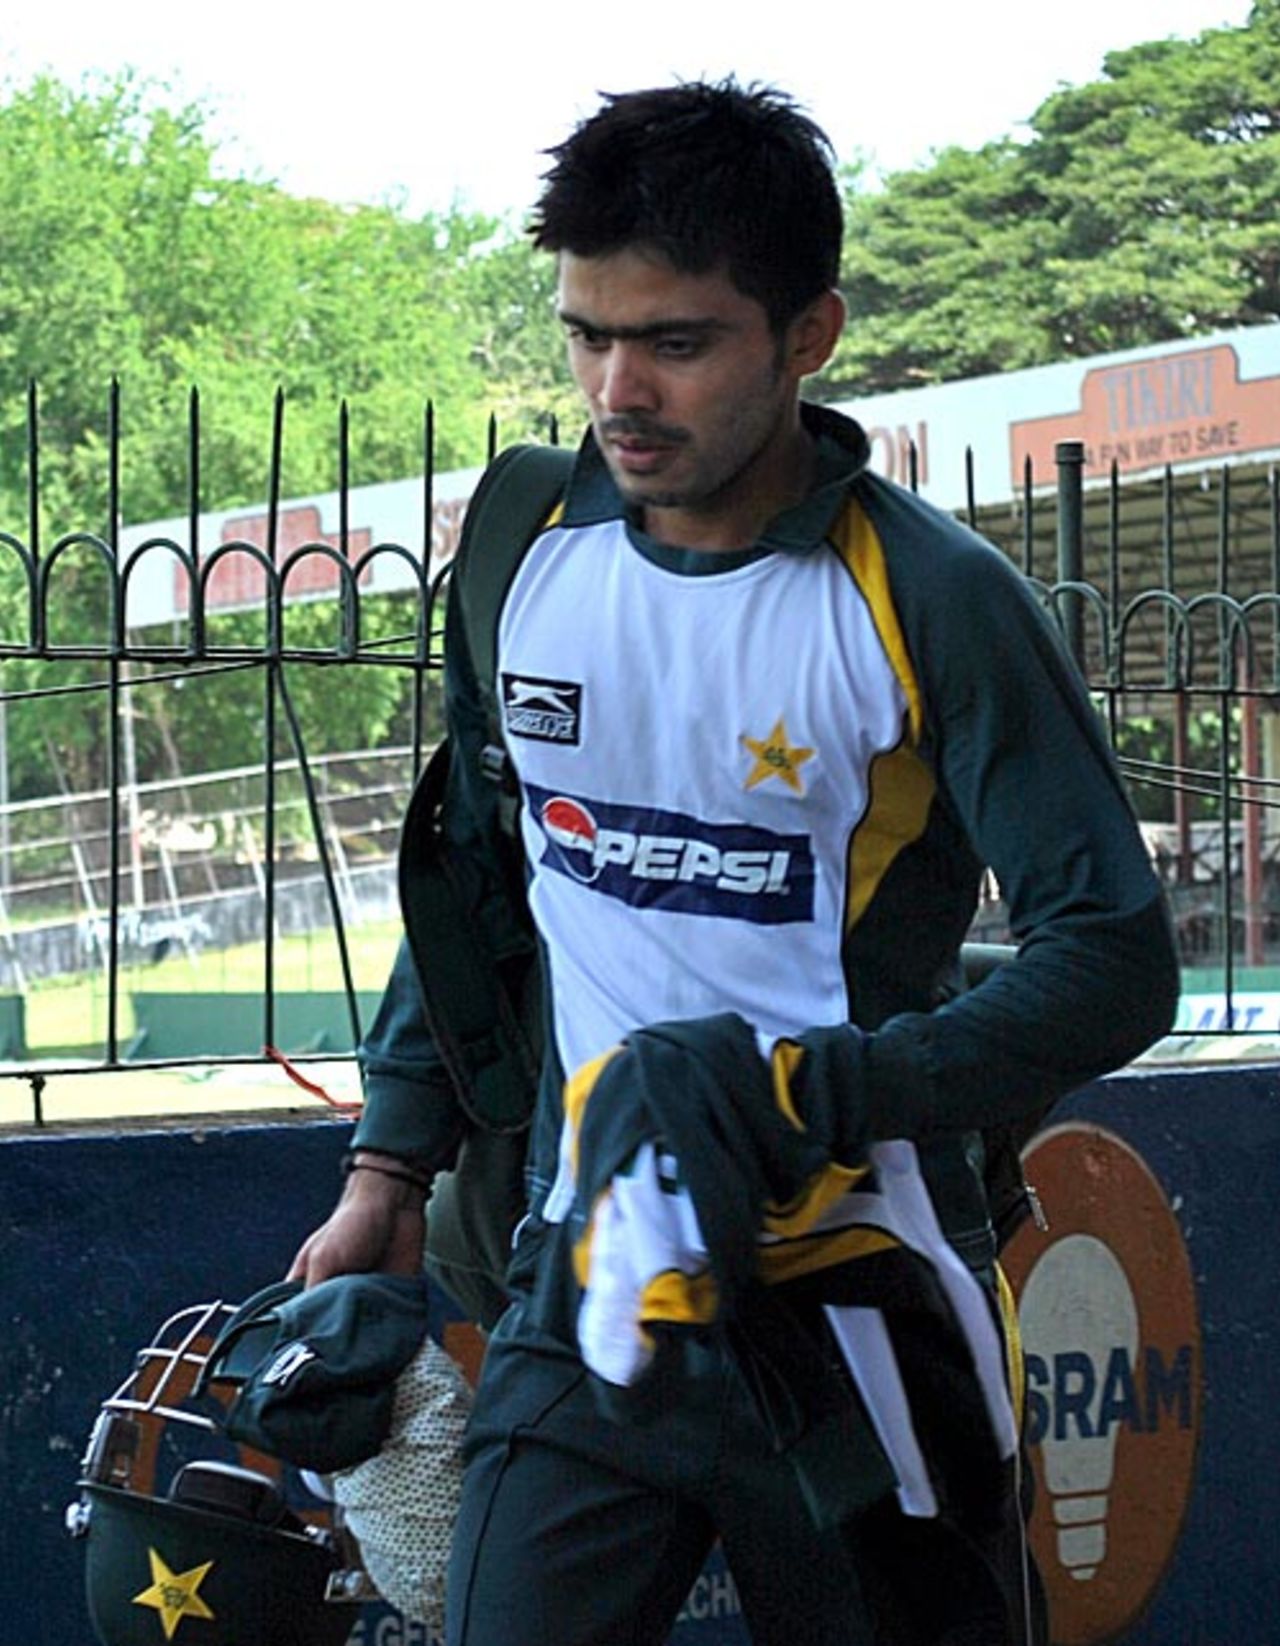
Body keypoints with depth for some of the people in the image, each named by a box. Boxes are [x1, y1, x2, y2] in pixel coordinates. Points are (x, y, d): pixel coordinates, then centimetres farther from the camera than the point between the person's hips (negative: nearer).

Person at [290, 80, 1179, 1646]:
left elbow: (1113, 963, -14)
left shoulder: (932, 604, -12)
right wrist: (392, 1165, 18)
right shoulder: (530, 558, 4)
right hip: (587, 1286, 3)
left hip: (852, 1311, -3)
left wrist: (800, 1099, -22)